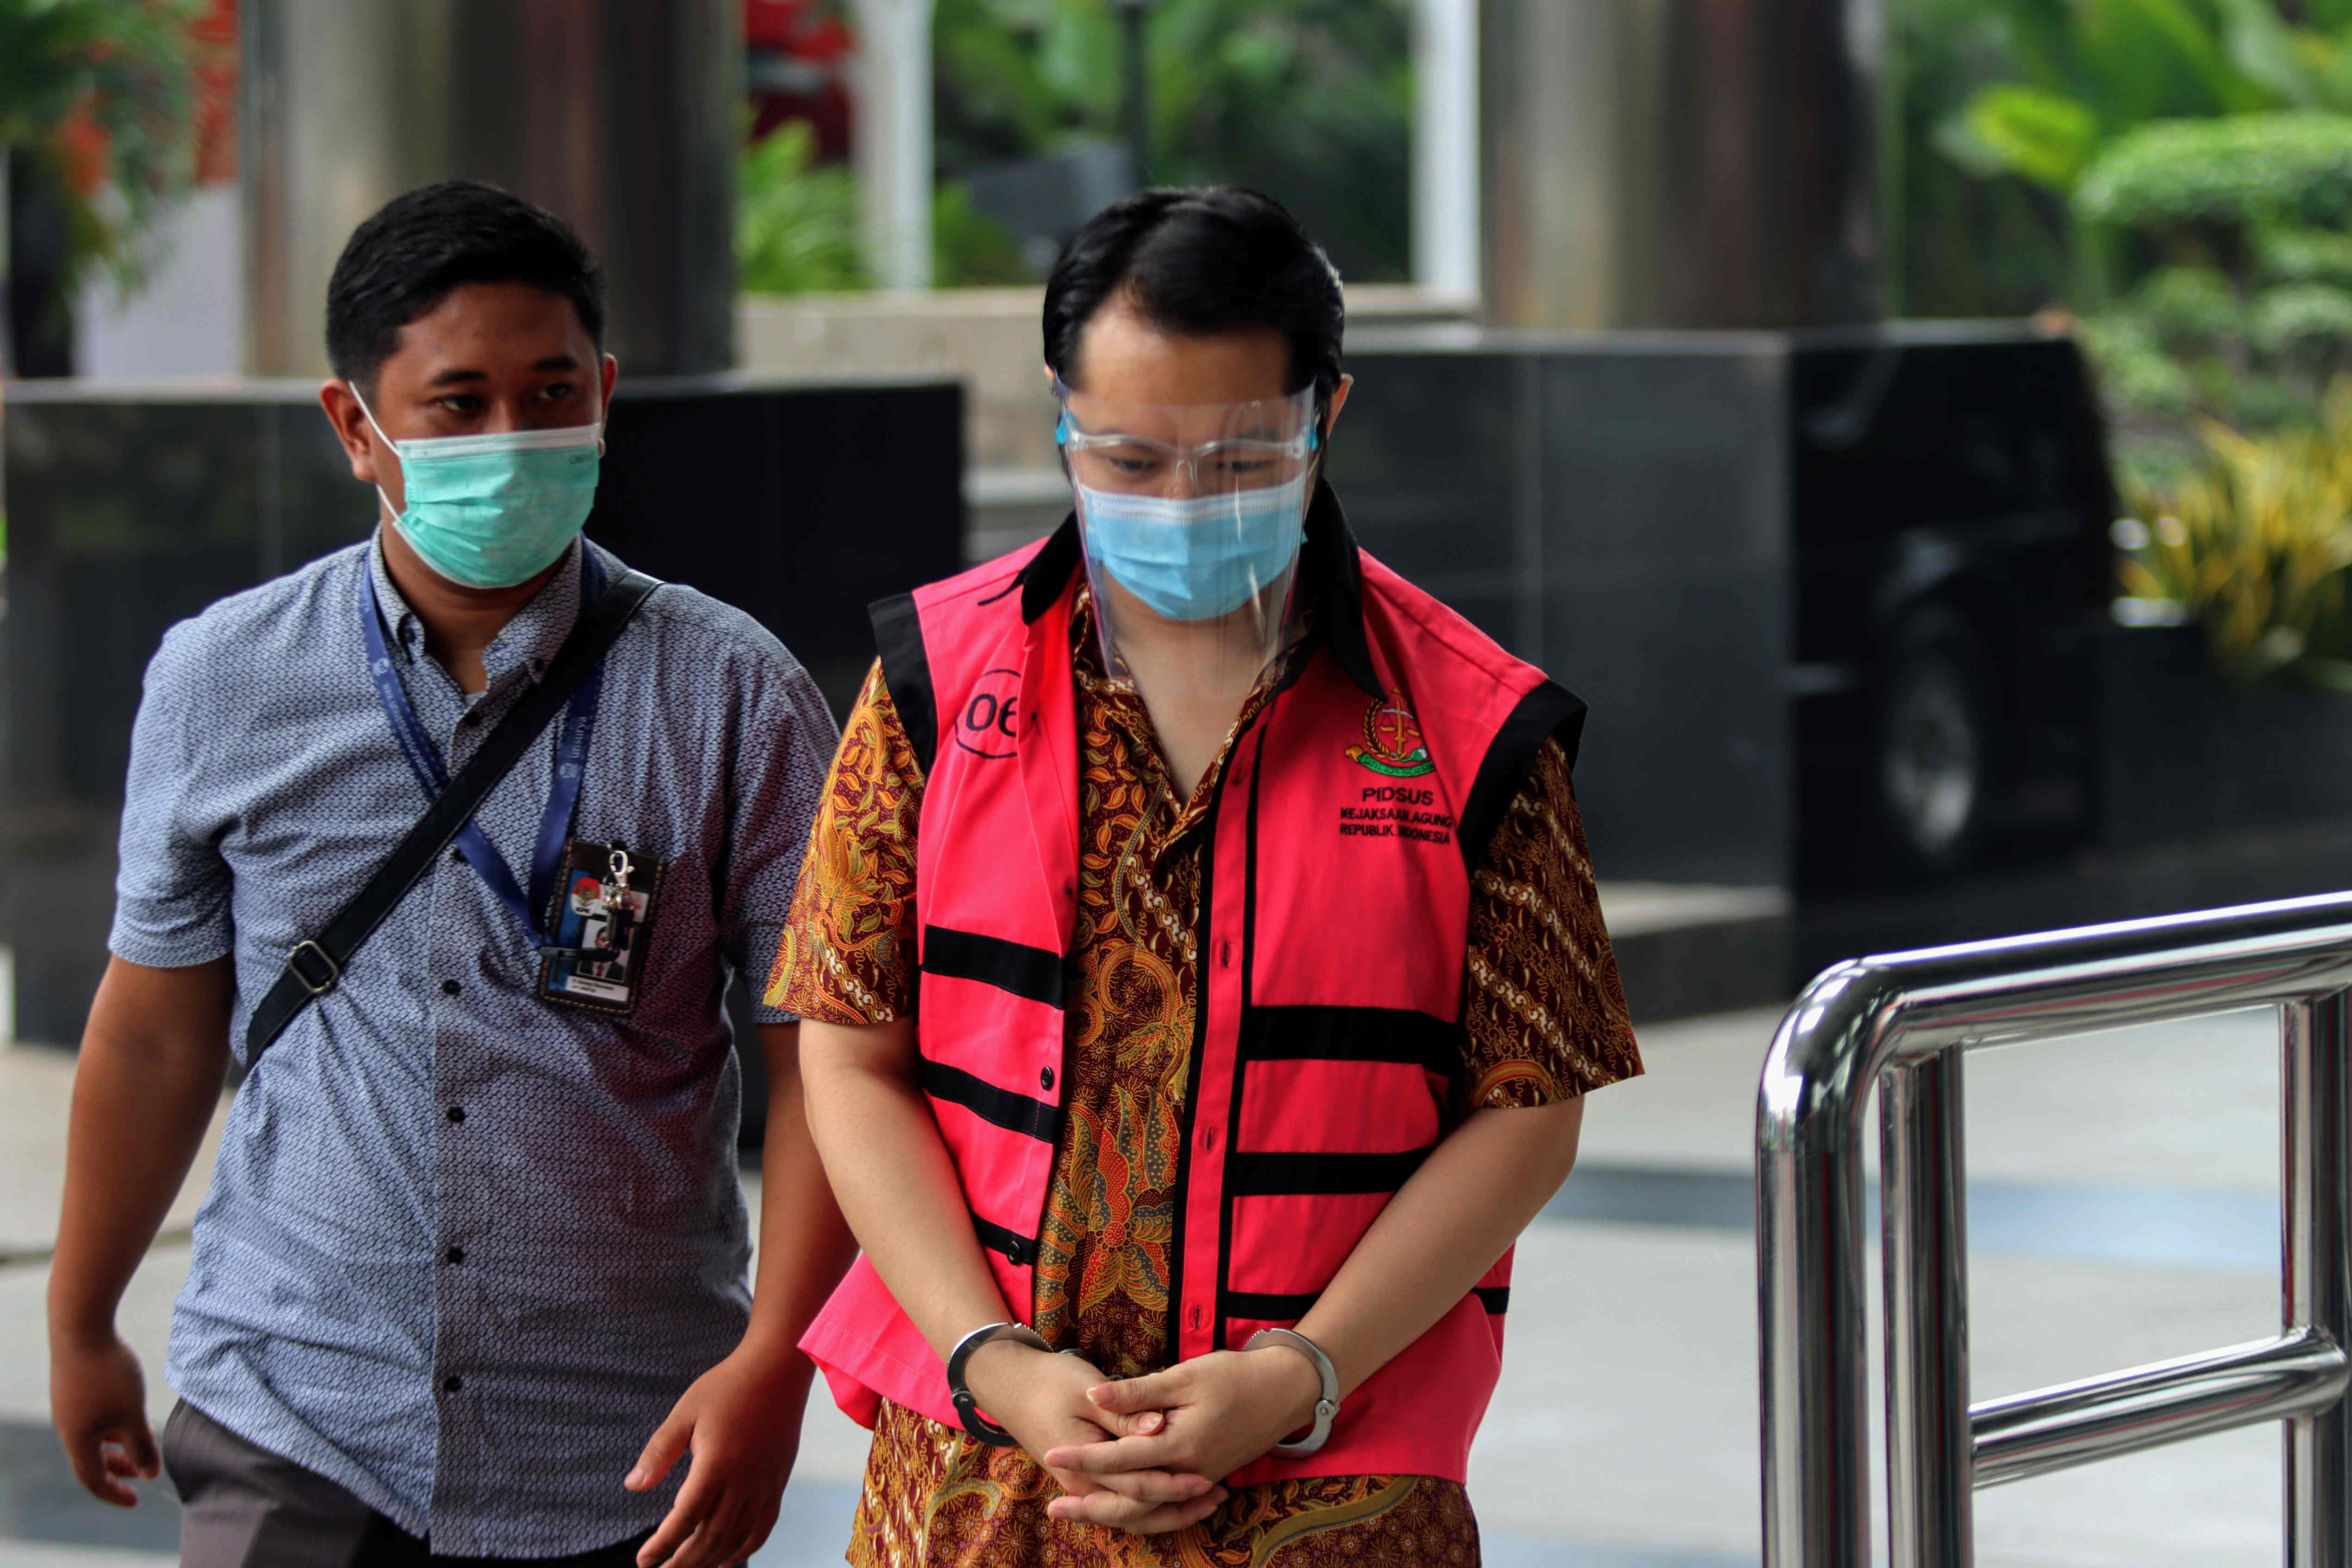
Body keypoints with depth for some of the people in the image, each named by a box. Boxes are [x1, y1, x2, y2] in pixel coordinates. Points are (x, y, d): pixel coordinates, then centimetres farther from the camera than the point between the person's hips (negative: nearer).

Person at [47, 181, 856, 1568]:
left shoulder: (732, 698, -3)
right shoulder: (222, 682, 3)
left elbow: (820, 1053, -3)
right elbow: (157, 1030, 13)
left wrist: (773, 1361, -14)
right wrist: (83, 1324, 20)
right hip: (294, 1440, 1)